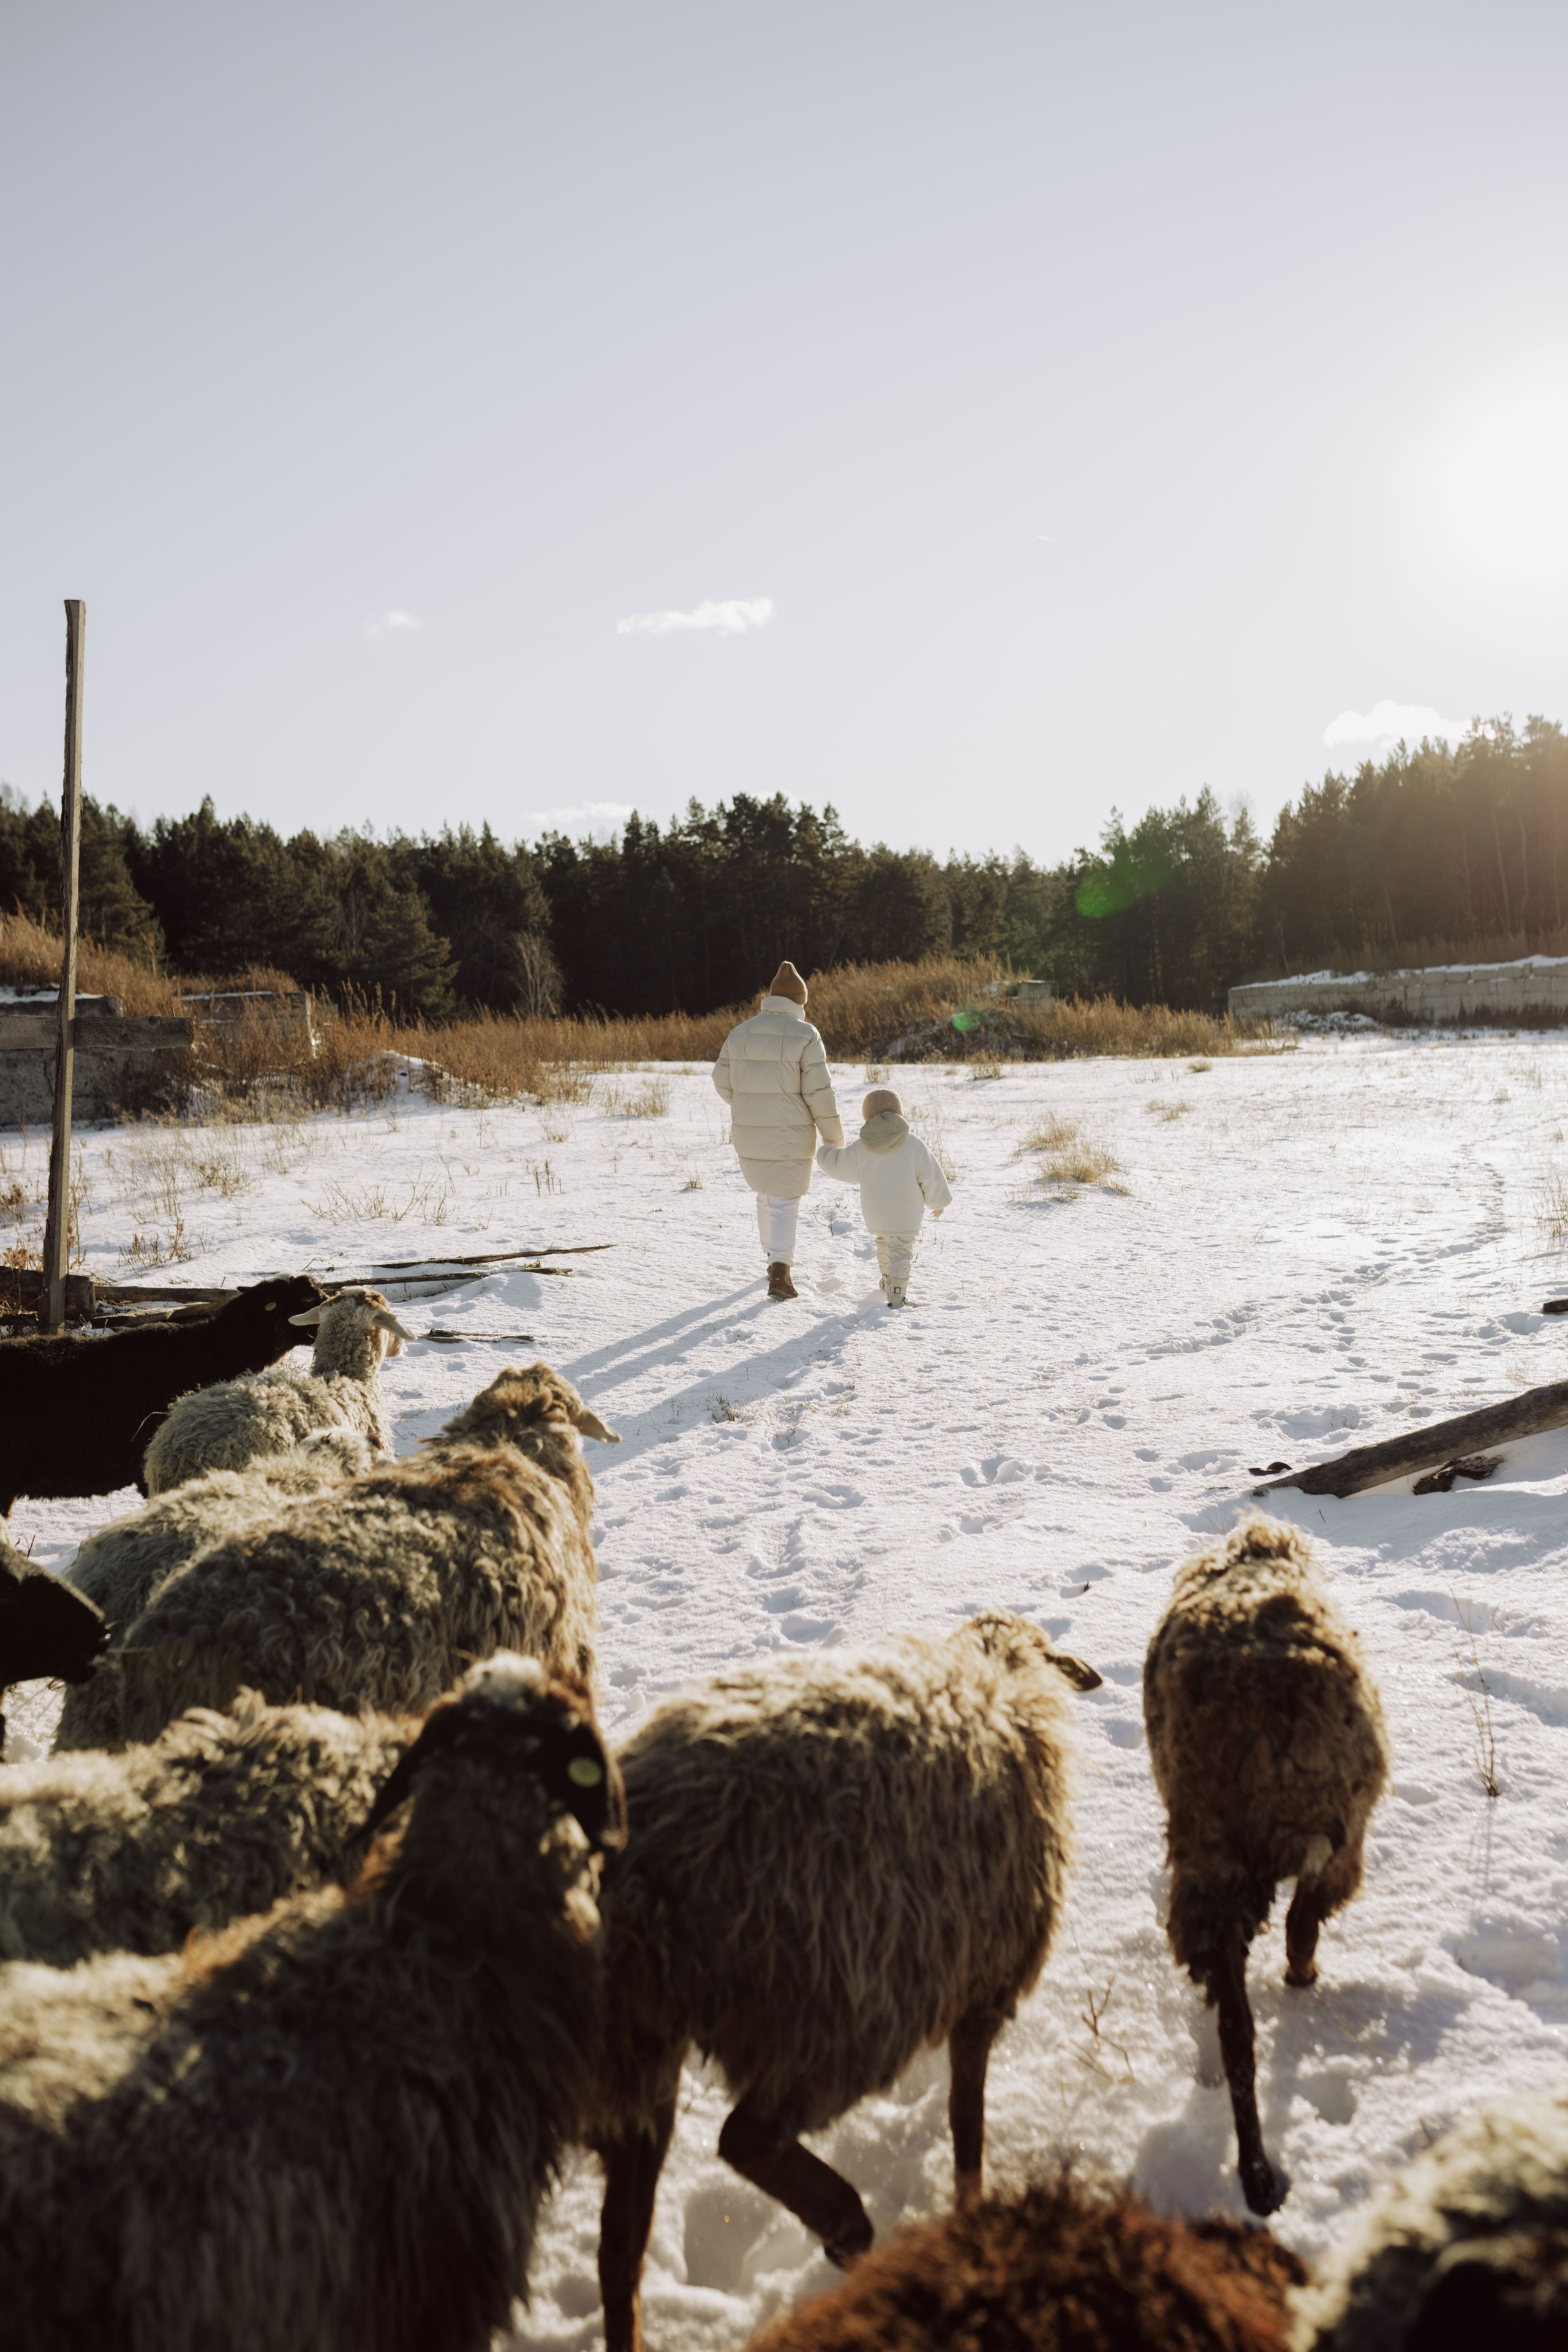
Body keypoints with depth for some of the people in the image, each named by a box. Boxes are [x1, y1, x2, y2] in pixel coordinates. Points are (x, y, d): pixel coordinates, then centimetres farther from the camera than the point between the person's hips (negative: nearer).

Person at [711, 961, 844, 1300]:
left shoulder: (741, 1032, 2)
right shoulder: (804, 1035, -11)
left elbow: (723, 1081, 9)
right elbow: (819, 1092, -13)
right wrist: (834, 1136, -3)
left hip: (748, 1133, 4)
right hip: (789, 1134, -4)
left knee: (767, 1194, 24)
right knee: (784, 1202, 3)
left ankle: (774, 1260, 34)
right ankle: (780, 1272, -12)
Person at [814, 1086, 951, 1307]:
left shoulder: (860, 1148, -9)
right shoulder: (914, 1145, -14)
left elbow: (838, 1166, 6)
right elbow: (931, 1177, -6)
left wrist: (827, 1149, 29)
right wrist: (937, 1202, 11)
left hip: (875, 1215, 4)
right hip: (906, 1216, -3)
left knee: (884, 1244, 28)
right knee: (901, 1253, 4)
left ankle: (887, 1281, 47)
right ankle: (896, 1294, -6)